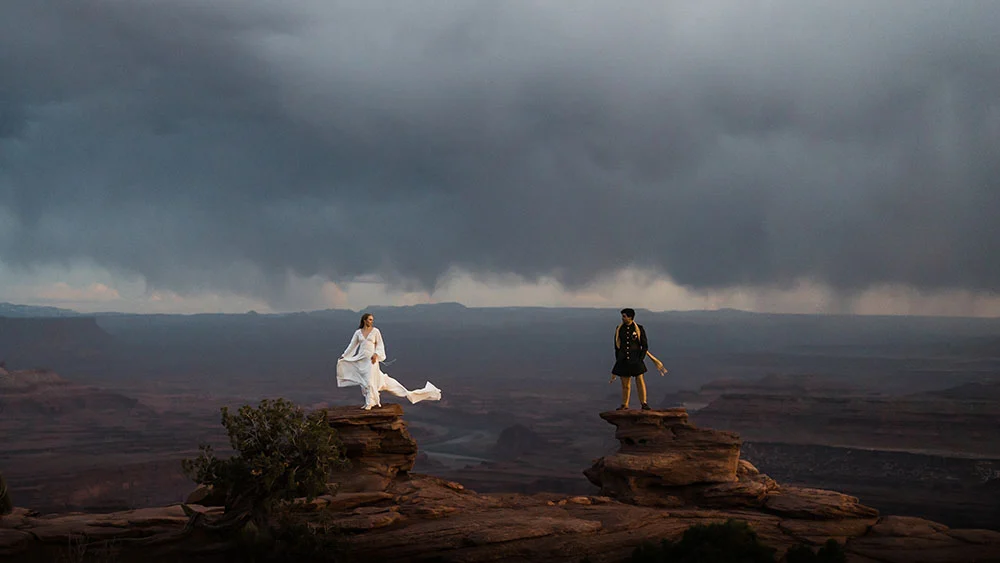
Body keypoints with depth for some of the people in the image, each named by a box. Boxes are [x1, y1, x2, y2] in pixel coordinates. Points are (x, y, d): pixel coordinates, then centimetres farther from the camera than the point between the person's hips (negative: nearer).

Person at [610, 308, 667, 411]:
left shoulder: (639, 328, -3)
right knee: (625, 384, 6)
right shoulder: (619, 329, 5)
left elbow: (645, 345, 0)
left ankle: (644, 404, -4)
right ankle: (624, 405, 15)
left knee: (640, 381, -9)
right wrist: (617, 360, 9)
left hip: (635, 359, -3)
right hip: (623, 359, 3)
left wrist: (641, 359, -8)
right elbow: (617, 346, 13)